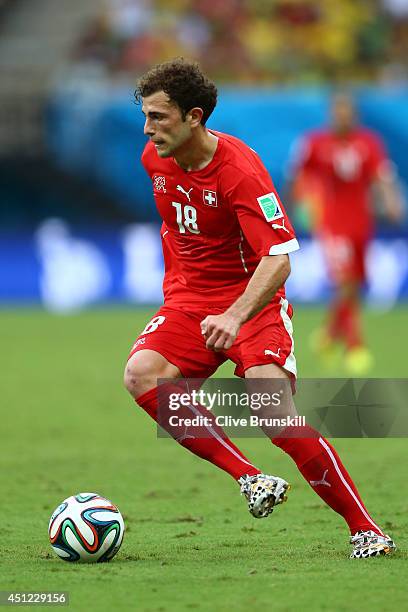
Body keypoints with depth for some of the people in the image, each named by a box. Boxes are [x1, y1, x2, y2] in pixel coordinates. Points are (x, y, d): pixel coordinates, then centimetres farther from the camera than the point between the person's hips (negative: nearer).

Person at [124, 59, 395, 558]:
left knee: (274, 410, -23)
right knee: (141, 373, -24)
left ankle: (364, 528, -12)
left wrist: (234, 317, -43)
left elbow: (279, 258, -29)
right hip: (188, 299, 6)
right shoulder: (154, 159, 0)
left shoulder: (240, 170, -21)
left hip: (252, 300, -6)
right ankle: (248, 478, -22)